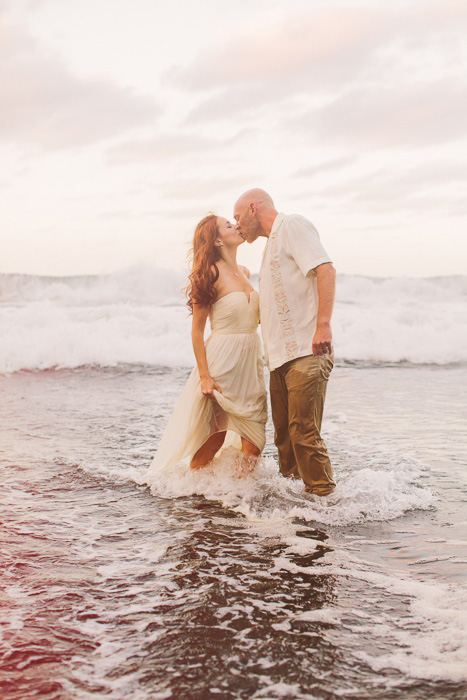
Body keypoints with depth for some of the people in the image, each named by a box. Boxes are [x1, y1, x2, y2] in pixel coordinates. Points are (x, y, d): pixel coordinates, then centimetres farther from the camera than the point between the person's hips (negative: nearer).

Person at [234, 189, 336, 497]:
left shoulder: (292, 224, -2)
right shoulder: (273, 241, 26)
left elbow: (326, 270, -16)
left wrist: (323, 324, -25)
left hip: (307, 352, -9)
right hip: (282, 355, 9)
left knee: (304, 431, -11)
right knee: (284, 433, 11)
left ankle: (323, 496, -3)